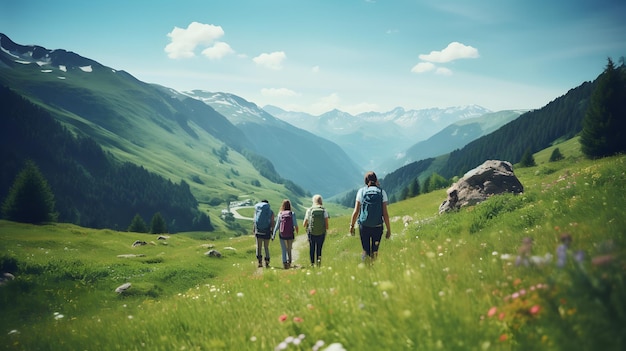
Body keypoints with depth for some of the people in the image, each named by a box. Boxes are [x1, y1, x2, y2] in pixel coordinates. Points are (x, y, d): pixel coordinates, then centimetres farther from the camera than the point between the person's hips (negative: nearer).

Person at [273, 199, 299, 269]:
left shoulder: (280, 214, -4)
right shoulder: (292, 214, -7)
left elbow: (277, 225, -4)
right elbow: (295, 225, -9)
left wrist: (273, 234, 1)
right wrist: (297, 232, 8)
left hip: (282, 235, 0)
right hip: (290, 235, 0)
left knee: (284, 250, 10)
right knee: (289, 250, 19)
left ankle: (285, 263, 4)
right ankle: (289, 262, 20)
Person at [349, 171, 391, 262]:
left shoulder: (361, 191, 1)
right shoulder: (382, 192, 0)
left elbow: (356, 211, 0)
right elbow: (385, 213, -2)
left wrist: (352, 225, 11)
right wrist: (388, 229, 4)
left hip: (364, 226, 0)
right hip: (378, 226, 0)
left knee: (366, 251, 6)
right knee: (374, 252, 14)